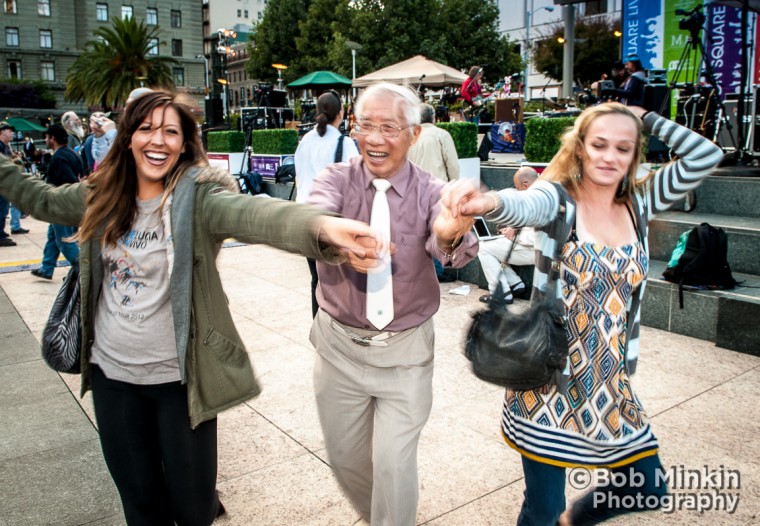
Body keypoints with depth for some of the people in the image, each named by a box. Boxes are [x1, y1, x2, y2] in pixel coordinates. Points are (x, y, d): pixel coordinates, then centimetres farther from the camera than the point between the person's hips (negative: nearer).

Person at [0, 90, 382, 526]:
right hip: (111, 372, 5)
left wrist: (322, 225, -57)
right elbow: (43, 200, 21)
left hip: (178, 377, -4)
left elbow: (252, 213, -38)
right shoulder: (102, 196, 2)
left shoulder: (199, 194, -17)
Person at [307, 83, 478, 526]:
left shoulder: (431, 192, -10)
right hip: (340, 344, 2)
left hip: (406, 349, -1)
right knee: (345, 457, 17)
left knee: (394, 464, -1)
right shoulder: (336, 180, -8)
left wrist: (451, 236, -55)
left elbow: (450, 247, -30)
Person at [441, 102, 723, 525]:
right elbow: (524, 206, -35)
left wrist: (644, 118, -1)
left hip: (611, 382, 5)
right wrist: (487, 202, -57)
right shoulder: (559, 198, -11)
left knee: (649, 491, 16)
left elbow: (707, 156, 0)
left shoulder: (640, 202, 4)